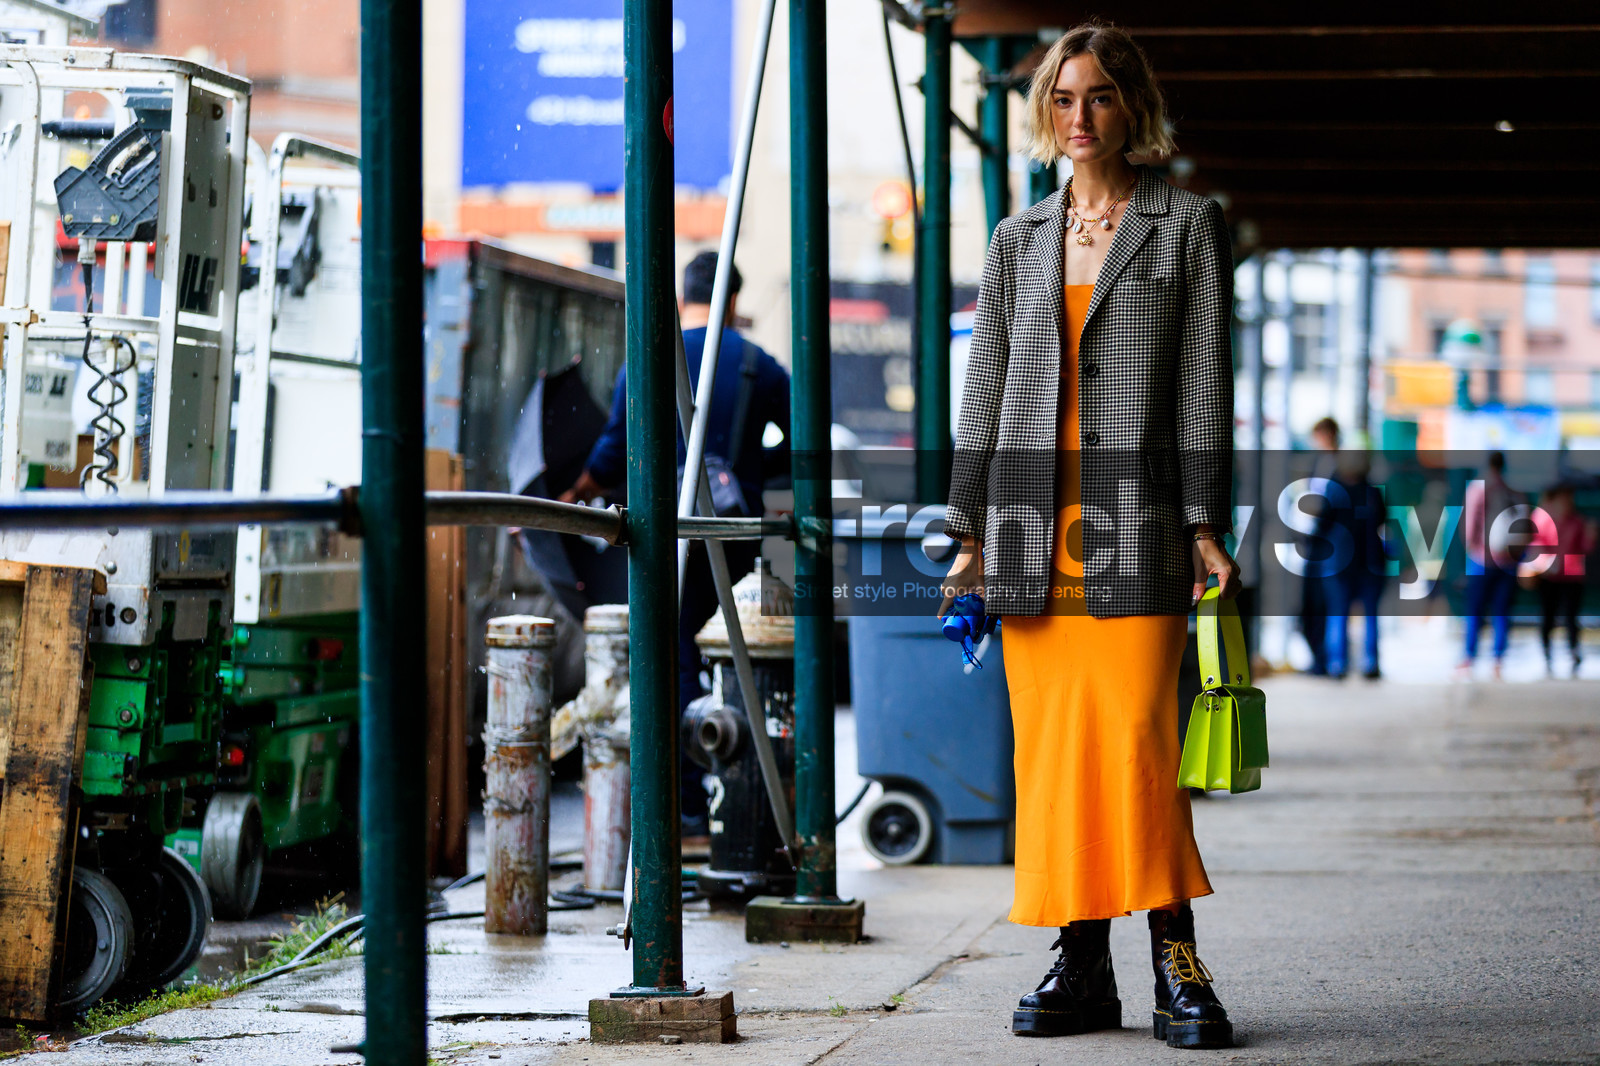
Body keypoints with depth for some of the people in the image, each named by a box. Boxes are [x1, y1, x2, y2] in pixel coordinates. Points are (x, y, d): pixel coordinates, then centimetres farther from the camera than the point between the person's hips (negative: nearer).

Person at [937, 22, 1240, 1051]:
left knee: (1137, 733, -12)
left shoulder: (1188, 224, 5)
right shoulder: (1019, 240, 16)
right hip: (1034, 524, 4)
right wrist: (971, 532, 9)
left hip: (1134, 521, -4)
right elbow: (985, 387, 15)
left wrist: (1205, 523, -7)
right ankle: (1082, 967, 7)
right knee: (1049, 745, 2)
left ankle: (1176, 965, -7)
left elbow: (1205, 379, 0)